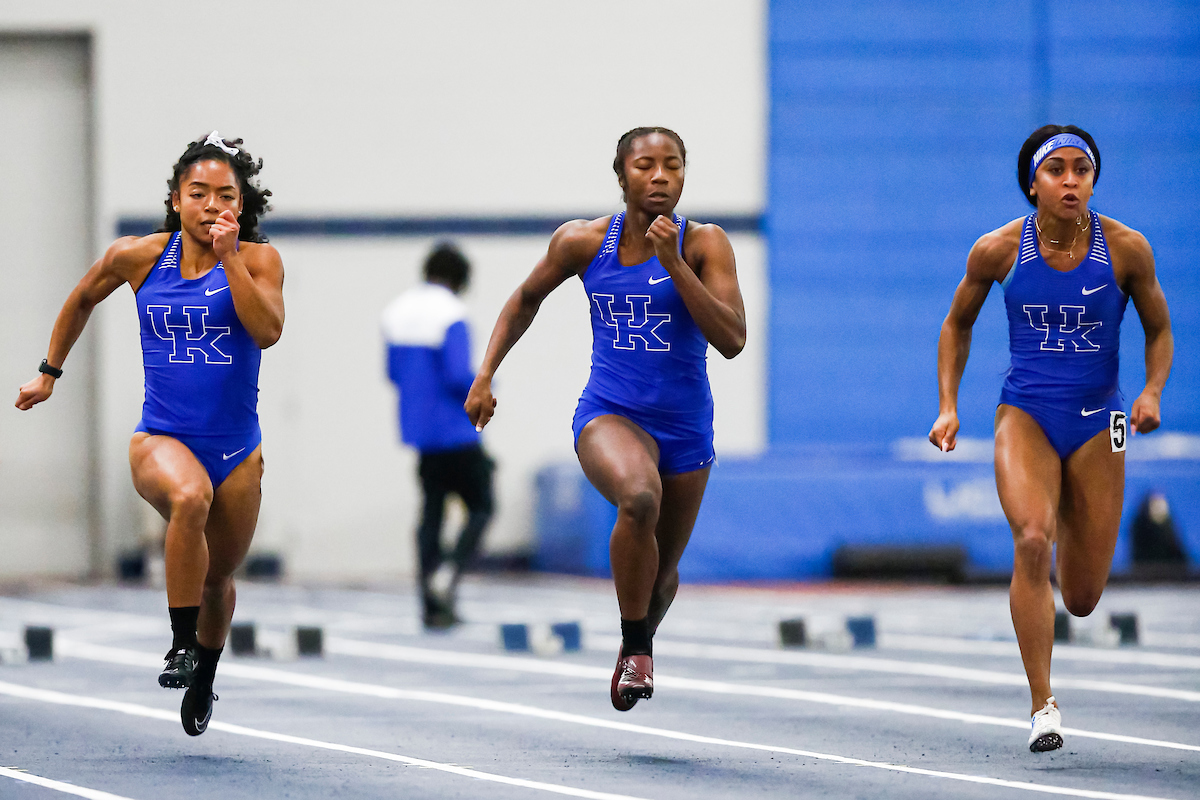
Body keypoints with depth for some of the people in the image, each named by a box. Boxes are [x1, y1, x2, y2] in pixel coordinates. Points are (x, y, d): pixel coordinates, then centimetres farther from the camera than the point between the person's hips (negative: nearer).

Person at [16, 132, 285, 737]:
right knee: (190, 497, -37)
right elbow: (82, 300, 17)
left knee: (218, 578, 15)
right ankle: (181, 645, -26)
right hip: (160, 438, -2)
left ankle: (203, 678, 46)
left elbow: (268, 330, -22)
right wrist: (49, 373, 23)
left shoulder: (258, 260, -4)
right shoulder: (137, 257, -2)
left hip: (236, 448, 2)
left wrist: (228, 257, -25)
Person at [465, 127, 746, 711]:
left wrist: (673, 263, -23)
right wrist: (485, 375, 9)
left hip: (685, 427, 1)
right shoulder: (582, 241, -3)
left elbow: (732, 340, -18)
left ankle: (642, 640, 51)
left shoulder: (704, 245, -7)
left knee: (662, 574, 14)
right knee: (640, 497, -35)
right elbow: (527, 298, 16)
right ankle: (635, 647, -18)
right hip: (608, 416, -1)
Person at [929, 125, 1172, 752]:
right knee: (1032, 541, -29)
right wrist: (948, 406, 1)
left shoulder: (1126, 249, -7)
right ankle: (1043, 705, -23)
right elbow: (957, 325, 11)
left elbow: (1159, 330, 7)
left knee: (1083, 599, 5)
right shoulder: (997, 251, -6)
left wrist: (1152, 391, -11)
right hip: (1025, 417, -1)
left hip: (1097, 424, 1)